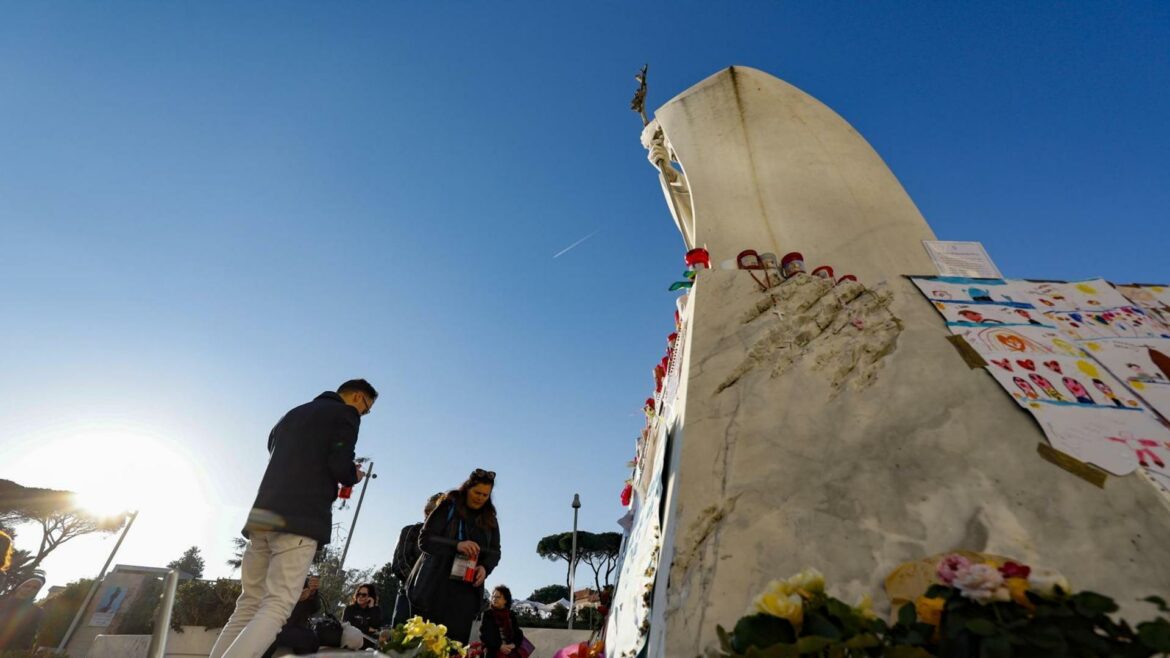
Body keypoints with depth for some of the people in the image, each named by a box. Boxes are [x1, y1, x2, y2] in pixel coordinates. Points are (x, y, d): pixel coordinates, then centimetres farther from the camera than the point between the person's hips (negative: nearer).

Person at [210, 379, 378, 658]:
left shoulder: (293, 414, 26)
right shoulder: (345, 414, 1)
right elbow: (339, 465, -11)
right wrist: (353, 476, 10)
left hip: (262, 514, 8)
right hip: (299, 520, -8)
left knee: (248, 605, 12)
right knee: (277, 606, -8)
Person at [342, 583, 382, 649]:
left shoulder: (376, 610, 7)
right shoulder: (349, 609, 7)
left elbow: (376, 627, -9)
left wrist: (371, 607, -7)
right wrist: (367, 629, -7)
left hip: (369, 647, -1)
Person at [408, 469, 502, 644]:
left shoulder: (490, 519, 9)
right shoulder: (448, 508, -3)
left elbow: (495, 552, 12)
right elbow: (424, 540, -8)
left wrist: (485, 568, -10)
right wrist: (456, 545, -23)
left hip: (466, 592, 3)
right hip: (435, 587, -2)